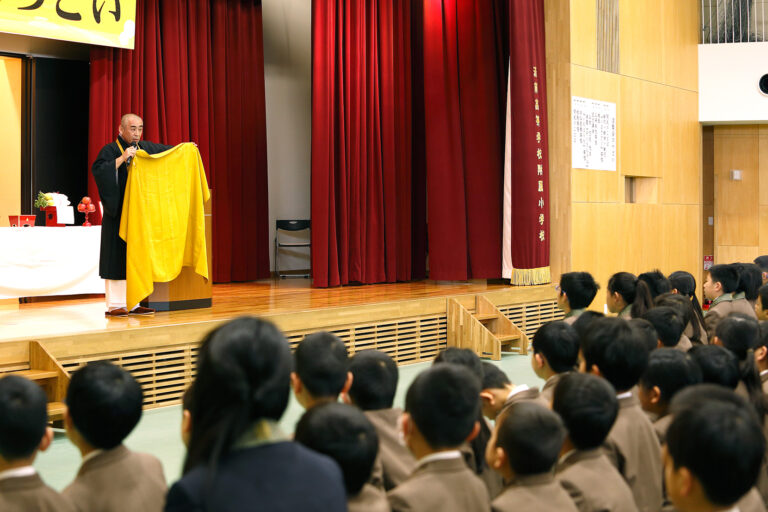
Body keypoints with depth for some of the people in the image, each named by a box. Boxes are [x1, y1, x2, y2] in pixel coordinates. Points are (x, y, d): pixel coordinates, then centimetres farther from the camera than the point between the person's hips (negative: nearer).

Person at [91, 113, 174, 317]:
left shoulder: (147, 148, 12)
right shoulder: (110, 150, -5)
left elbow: (168, 151, 24)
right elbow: (98, 170, -20)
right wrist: (122, 158, -25)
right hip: (118, 214, -6)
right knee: (117, 257, -5)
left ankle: (133, 304, 12)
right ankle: (114, 305, -2)